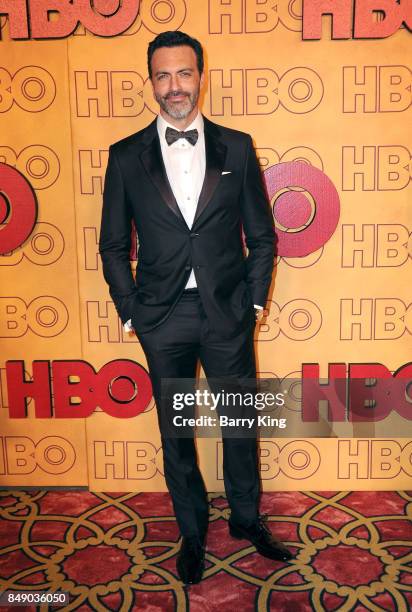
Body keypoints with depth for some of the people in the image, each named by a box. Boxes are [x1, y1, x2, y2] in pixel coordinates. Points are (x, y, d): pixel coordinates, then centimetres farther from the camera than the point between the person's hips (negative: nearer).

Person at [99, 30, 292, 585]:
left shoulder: (236, 148, 2)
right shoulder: (126, 156, 1)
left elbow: (261, 234, 5)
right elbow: (114, 245, 5)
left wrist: (254, 300, 1)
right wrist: (131, 310, 0)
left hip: (228, 314, 1)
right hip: (163, 318, 0)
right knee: (175, 433, 13)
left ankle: (247, 518, 39)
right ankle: (192, 532, 36)